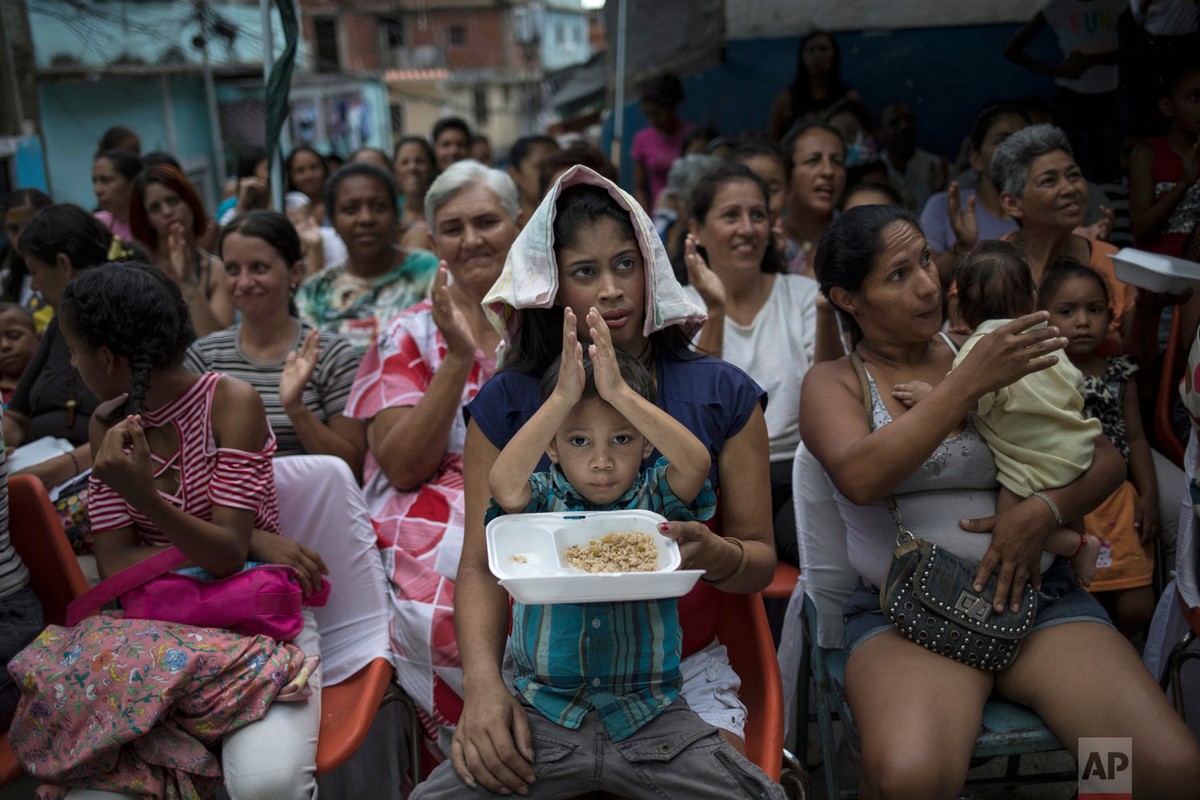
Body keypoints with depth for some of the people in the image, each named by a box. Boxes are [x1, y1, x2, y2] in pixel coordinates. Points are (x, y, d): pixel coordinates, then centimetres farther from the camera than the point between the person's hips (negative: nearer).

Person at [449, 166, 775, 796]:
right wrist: (483, 681, -21)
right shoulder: (504, 404, -1)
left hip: (682, 668, 1)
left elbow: (761, 560, 1)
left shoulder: (722, 394, -1)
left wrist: (717, 555, -22)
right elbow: (481, 566, -3)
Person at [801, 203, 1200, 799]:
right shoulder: (834, 381, 5)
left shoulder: (993, 353, 13)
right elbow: (860, 479, -17)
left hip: (1037, 592, 3)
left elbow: (1106, 460, 12)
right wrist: (968, 384, -19)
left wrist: (1043, 511, -8)